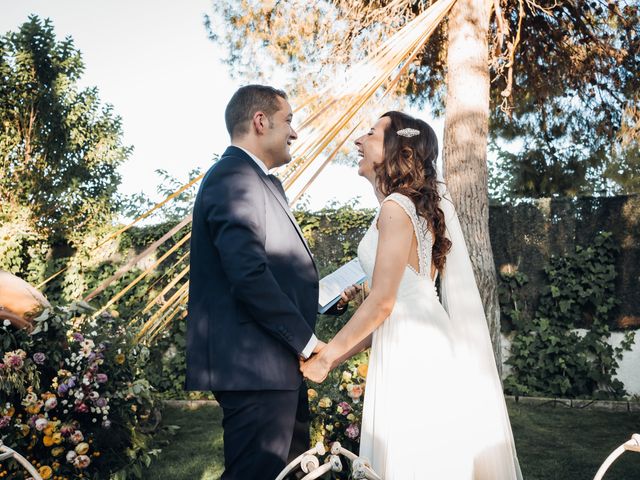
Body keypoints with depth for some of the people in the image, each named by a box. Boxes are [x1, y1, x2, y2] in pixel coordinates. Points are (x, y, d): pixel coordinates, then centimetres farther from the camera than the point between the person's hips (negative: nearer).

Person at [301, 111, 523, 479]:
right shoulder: (419, 206, 15)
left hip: (412, 350, -9)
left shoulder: (396, 208, -13)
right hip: (418, 343, 9)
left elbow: (381, 302, -17)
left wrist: (326, 356, -7)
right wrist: (341, 355, 16)